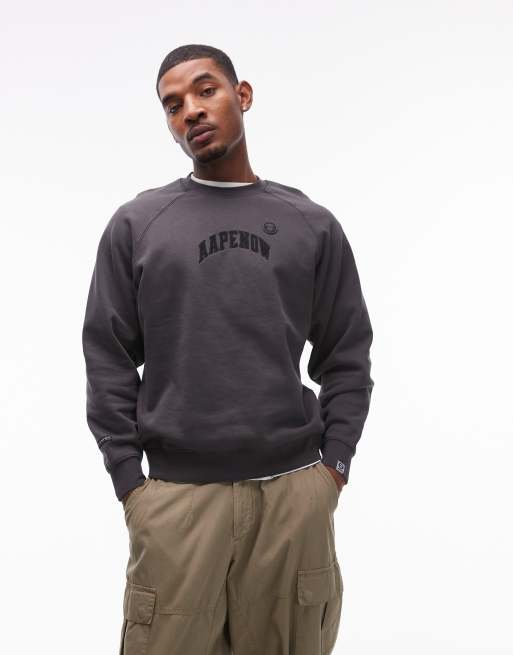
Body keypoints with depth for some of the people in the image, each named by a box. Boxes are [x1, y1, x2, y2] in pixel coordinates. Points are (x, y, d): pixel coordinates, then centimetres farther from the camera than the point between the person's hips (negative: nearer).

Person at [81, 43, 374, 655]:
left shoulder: (313, 225, 7)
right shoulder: (135, 224, 4)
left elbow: (347, 357, 9)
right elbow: (109, 359, 3)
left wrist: (334, 462, 1)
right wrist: (128, 479, -3)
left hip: (295, 492, 1)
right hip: (175, 495, -1)